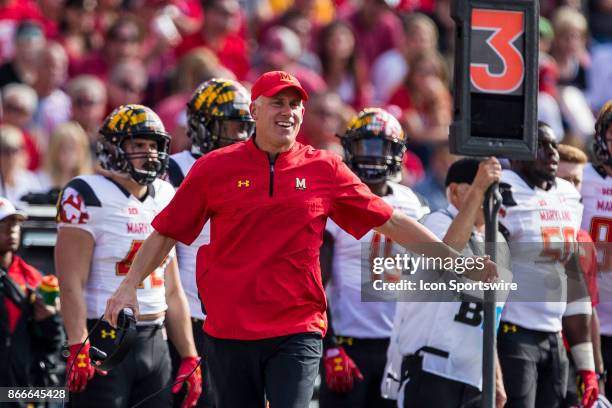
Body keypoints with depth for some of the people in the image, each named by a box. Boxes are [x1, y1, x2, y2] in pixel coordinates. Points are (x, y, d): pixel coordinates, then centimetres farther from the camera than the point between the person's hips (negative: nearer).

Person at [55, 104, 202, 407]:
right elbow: (71, 282, -15)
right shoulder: (88, 196, -8)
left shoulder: (164, 198, 14)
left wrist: (189, 358, 14)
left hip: (155, 344, 7)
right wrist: (79, 348, -24)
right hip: (104, 343, -7)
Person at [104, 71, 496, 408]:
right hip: (229, 333, 1)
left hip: (297, 332, -1)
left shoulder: (325, 170, 5)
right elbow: (166, 233, 8)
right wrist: (129, 286, -2)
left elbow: (390, 221, 9)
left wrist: (457, 260, 6)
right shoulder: (215, 169, 3)